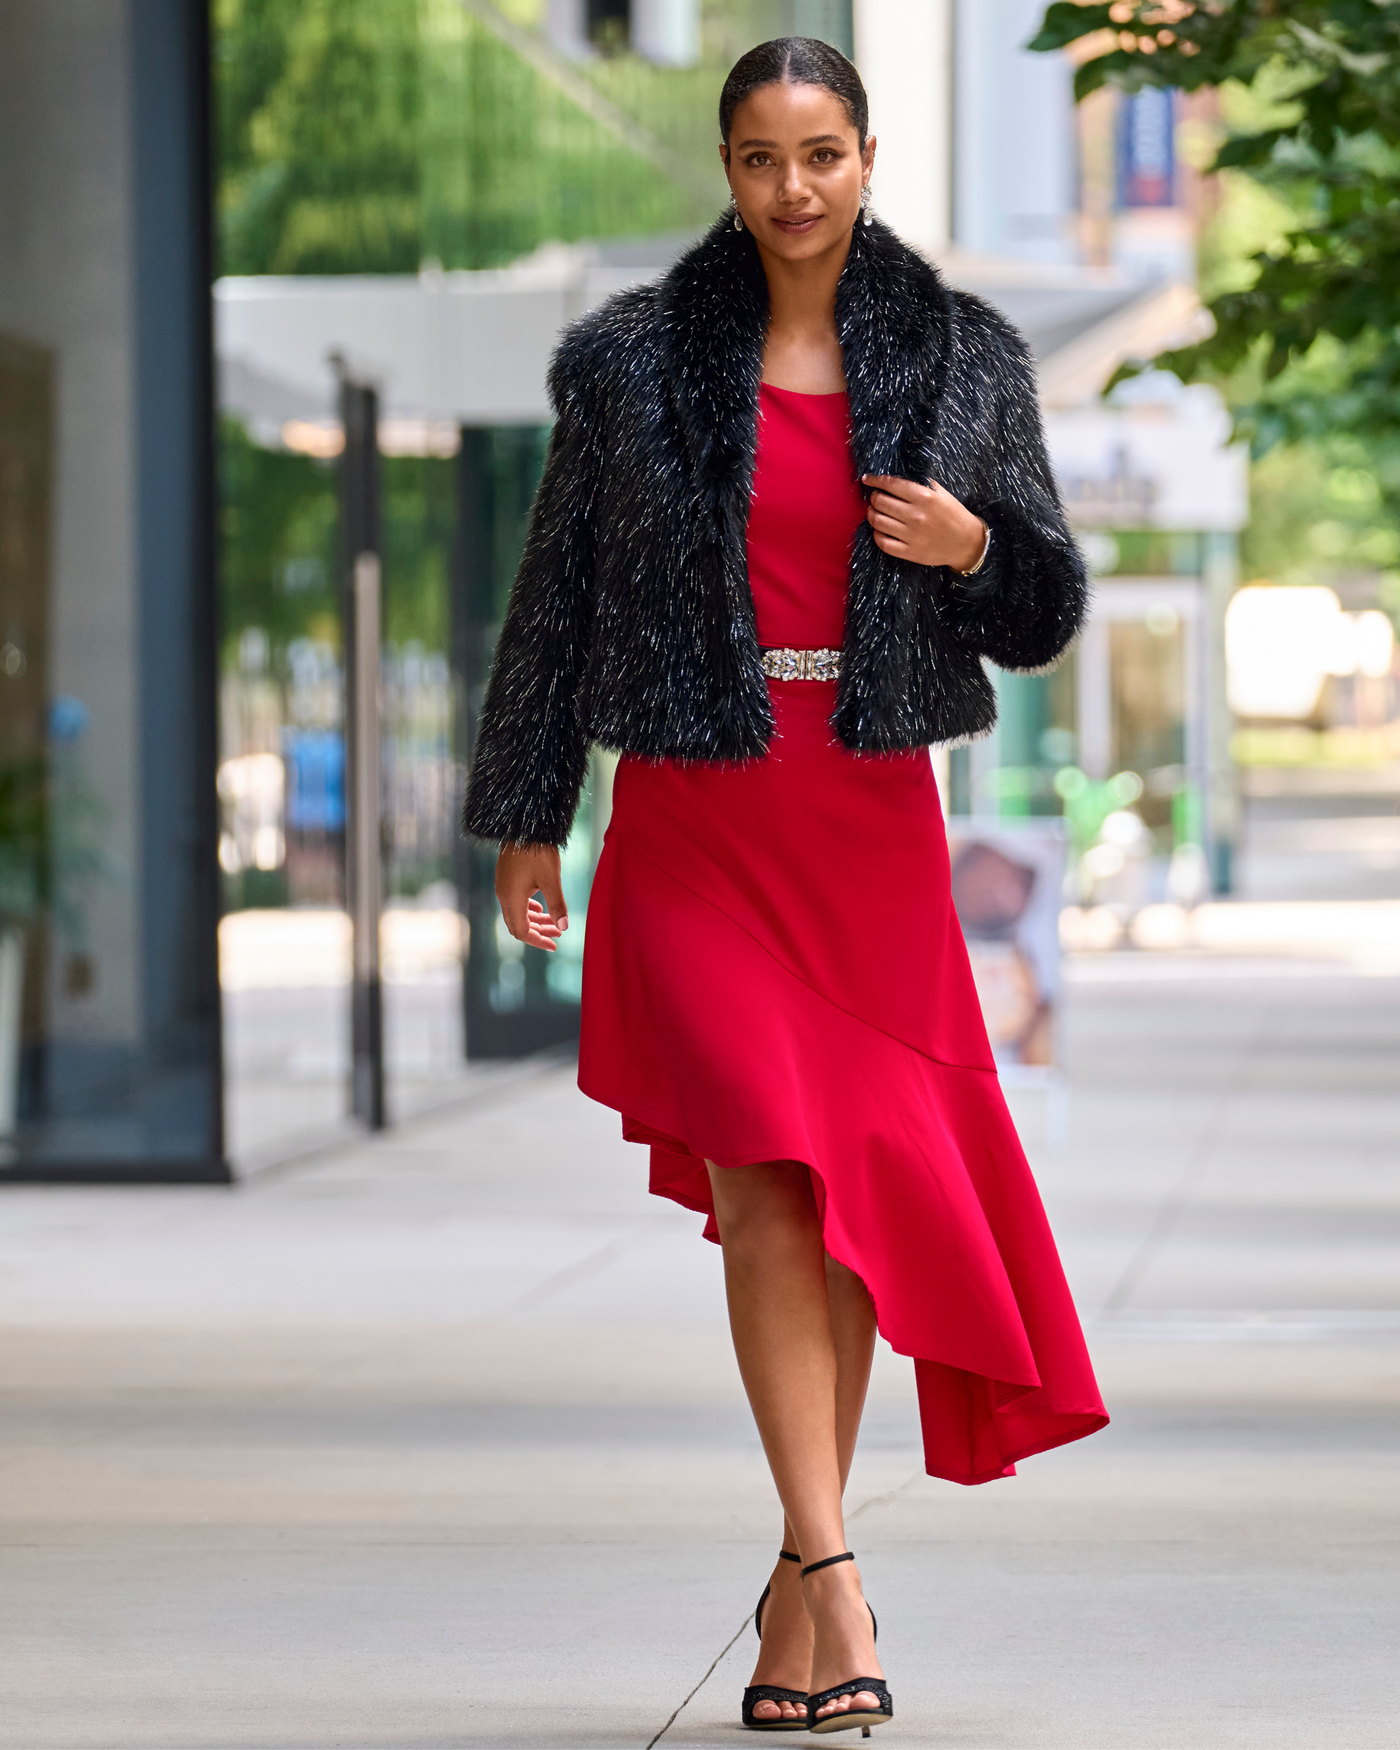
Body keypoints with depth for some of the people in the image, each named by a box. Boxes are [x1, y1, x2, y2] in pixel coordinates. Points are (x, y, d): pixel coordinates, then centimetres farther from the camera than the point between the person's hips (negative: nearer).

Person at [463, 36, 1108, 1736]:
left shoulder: (960, 356, 5)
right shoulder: (634, 357, 3)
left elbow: (1045, 618, 10)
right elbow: (558, 594, 9)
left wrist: (977, 547, -12)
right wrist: (524, 820, 7)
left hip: (872, 827, 2)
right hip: (694, 821, -2)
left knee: (861, 1199, 4)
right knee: (764, 1182, -14)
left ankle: (799, 1571, 18)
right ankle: (835, 1584, -16)